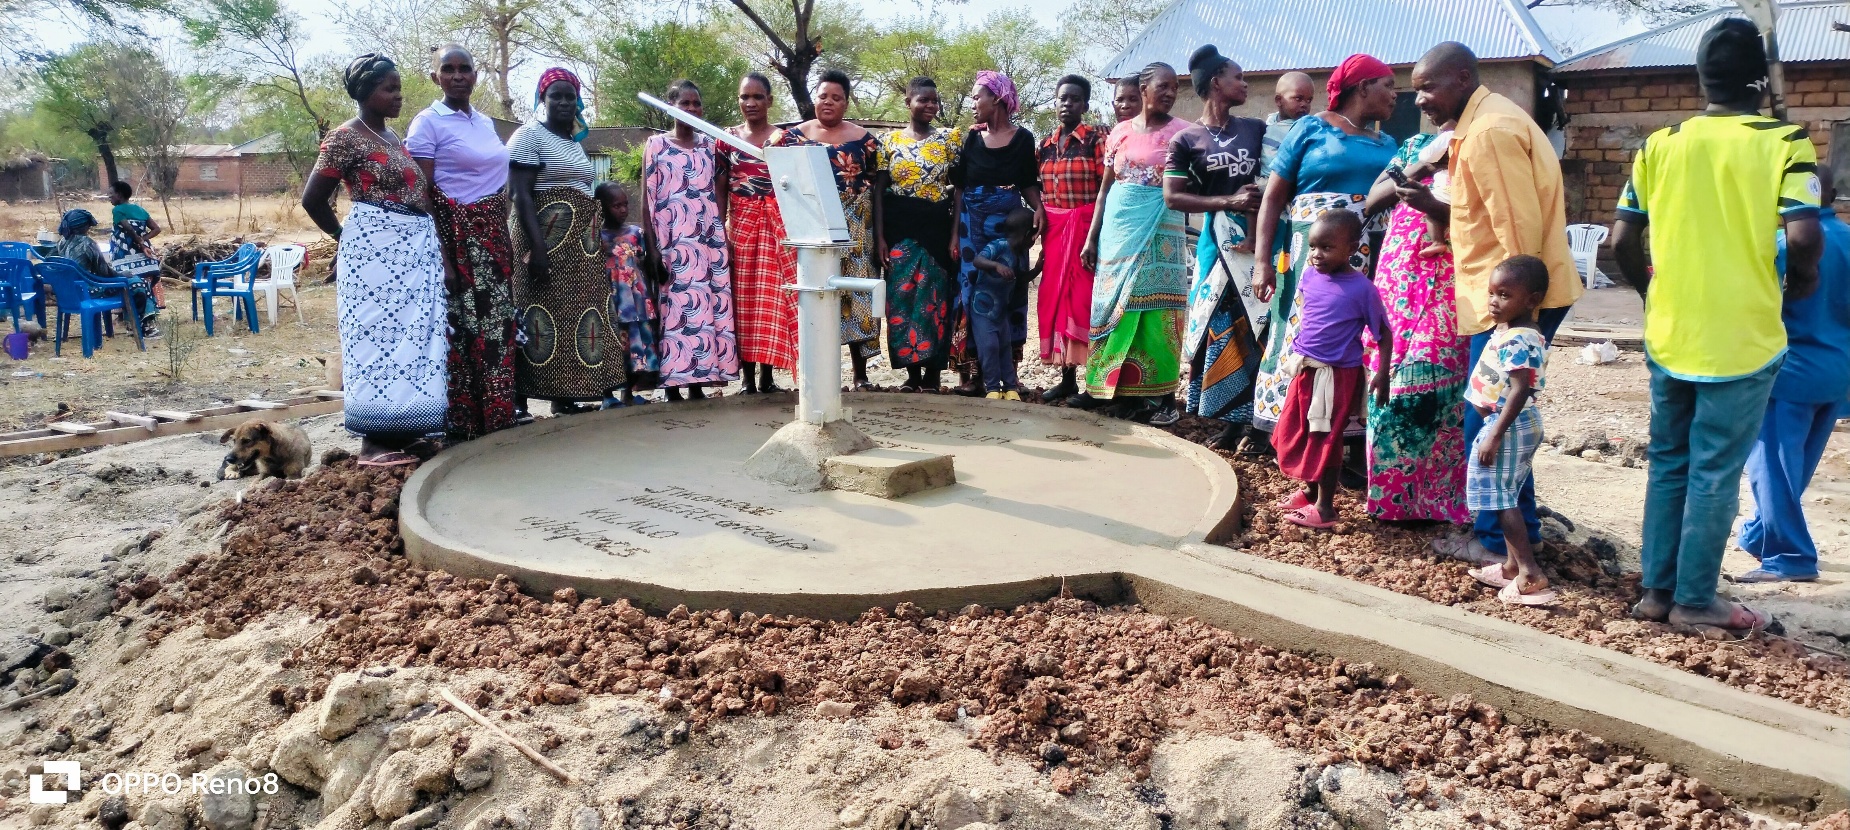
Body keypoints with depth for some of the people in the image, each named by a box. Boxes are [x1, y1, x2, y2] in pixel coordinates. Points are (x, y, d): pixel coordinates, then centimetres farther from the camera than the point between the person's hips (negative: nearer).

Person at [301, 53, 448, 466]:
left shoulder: (394, 138, 16)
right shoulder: (346, 137, -7)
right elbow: (312, 199, -7)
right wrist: (346, 238, 6)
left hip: (415, 248, 8)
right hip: (376, 249, -8)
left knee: (412, 335, 9)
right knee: (378, 336, -6)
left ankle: (404, 430, 16)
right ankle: (375, 439, 0)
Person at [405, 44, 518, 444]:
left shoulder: (486, 122, 15)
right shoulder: (427, 123, -5)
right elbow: (422, 197, -10)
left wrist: (505, 242, 15)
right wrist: (441, 257, -17)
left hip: (494, 238, 7)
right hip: (457, 237, -6)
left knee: (498, 325, 8)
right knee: (460, 329, -2)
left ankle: (497, 412, 17)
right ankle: (461, 422, 6)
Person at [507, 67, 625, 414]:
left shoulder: (576, 143, 20)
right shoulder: (529, 136, -4)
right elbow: (521, 196, -14)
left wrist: (596, 250, 18)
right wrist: (536, 248, -23)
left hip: (580, 247, 8)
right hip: (548, 243, -8)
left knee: (577, 312, 5)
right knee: (546, 313, -11)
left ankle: (565, 396, 9)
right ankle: (521, 398, -8)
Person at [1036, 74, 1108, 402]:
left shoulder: (1096, 139, -3)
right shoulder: (1046, 145, 14)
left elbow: (1107, 189, -9)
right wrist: (1042, 235, 11)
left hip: (1085, 227, -6)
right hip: (1053, 231, 6)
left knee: (1084, 299, -7)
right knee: (1055, 299, 5)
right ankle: (1067, 378, 13)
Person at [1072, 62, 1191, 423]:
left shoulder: (1181, 132, 1)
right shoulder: (1120, 132, 10)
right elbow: (1105, 189, 12)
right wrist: (1091, 238, 9)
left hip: (1158, 230, -3)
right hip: (1118, 227, 3)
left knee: (1154, 309, -4)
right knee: (1112, 304, 8)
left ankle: (1159, 394, 0)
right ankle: (1105, 385, 17)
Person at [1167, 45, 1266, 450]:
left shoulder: (1257, 129, 12)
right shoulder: (1187, 140, 2)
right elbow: (1173, 196, -4)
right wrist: (1230, 201, -11)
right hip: (1220, 239, -2)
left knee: (1258, 326, -3)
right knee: (1222, 329, 0)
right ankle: (1231, 420, 9)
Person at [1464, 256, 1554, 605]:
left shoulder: (1518, 340, -23)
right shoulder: (1507, 331, 8)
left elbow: (1520, 391, -28)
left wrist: (1495, 434, -27)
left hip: (1509, 426, -11)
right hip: (1515, 424, 11)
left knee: (1501, 498, -6)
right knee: (1504, 497, 18)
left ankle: (1530, 573, -7)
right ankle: (1514, 563, 27)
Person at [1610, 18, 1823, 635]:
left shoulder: (1659, 145, 3)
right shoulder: (1783, 141, -7)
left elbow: (1623, 241, 2)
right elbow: (1803, 237, -17)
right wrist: (1801, 283, 4)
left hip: (1669, 336, 4)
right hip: (1741, 340, -3)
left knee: (1668, 465, 14)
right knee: (1715, 474, 4)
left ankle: (1658, 590, 19)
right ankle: (1695, 600, 12)